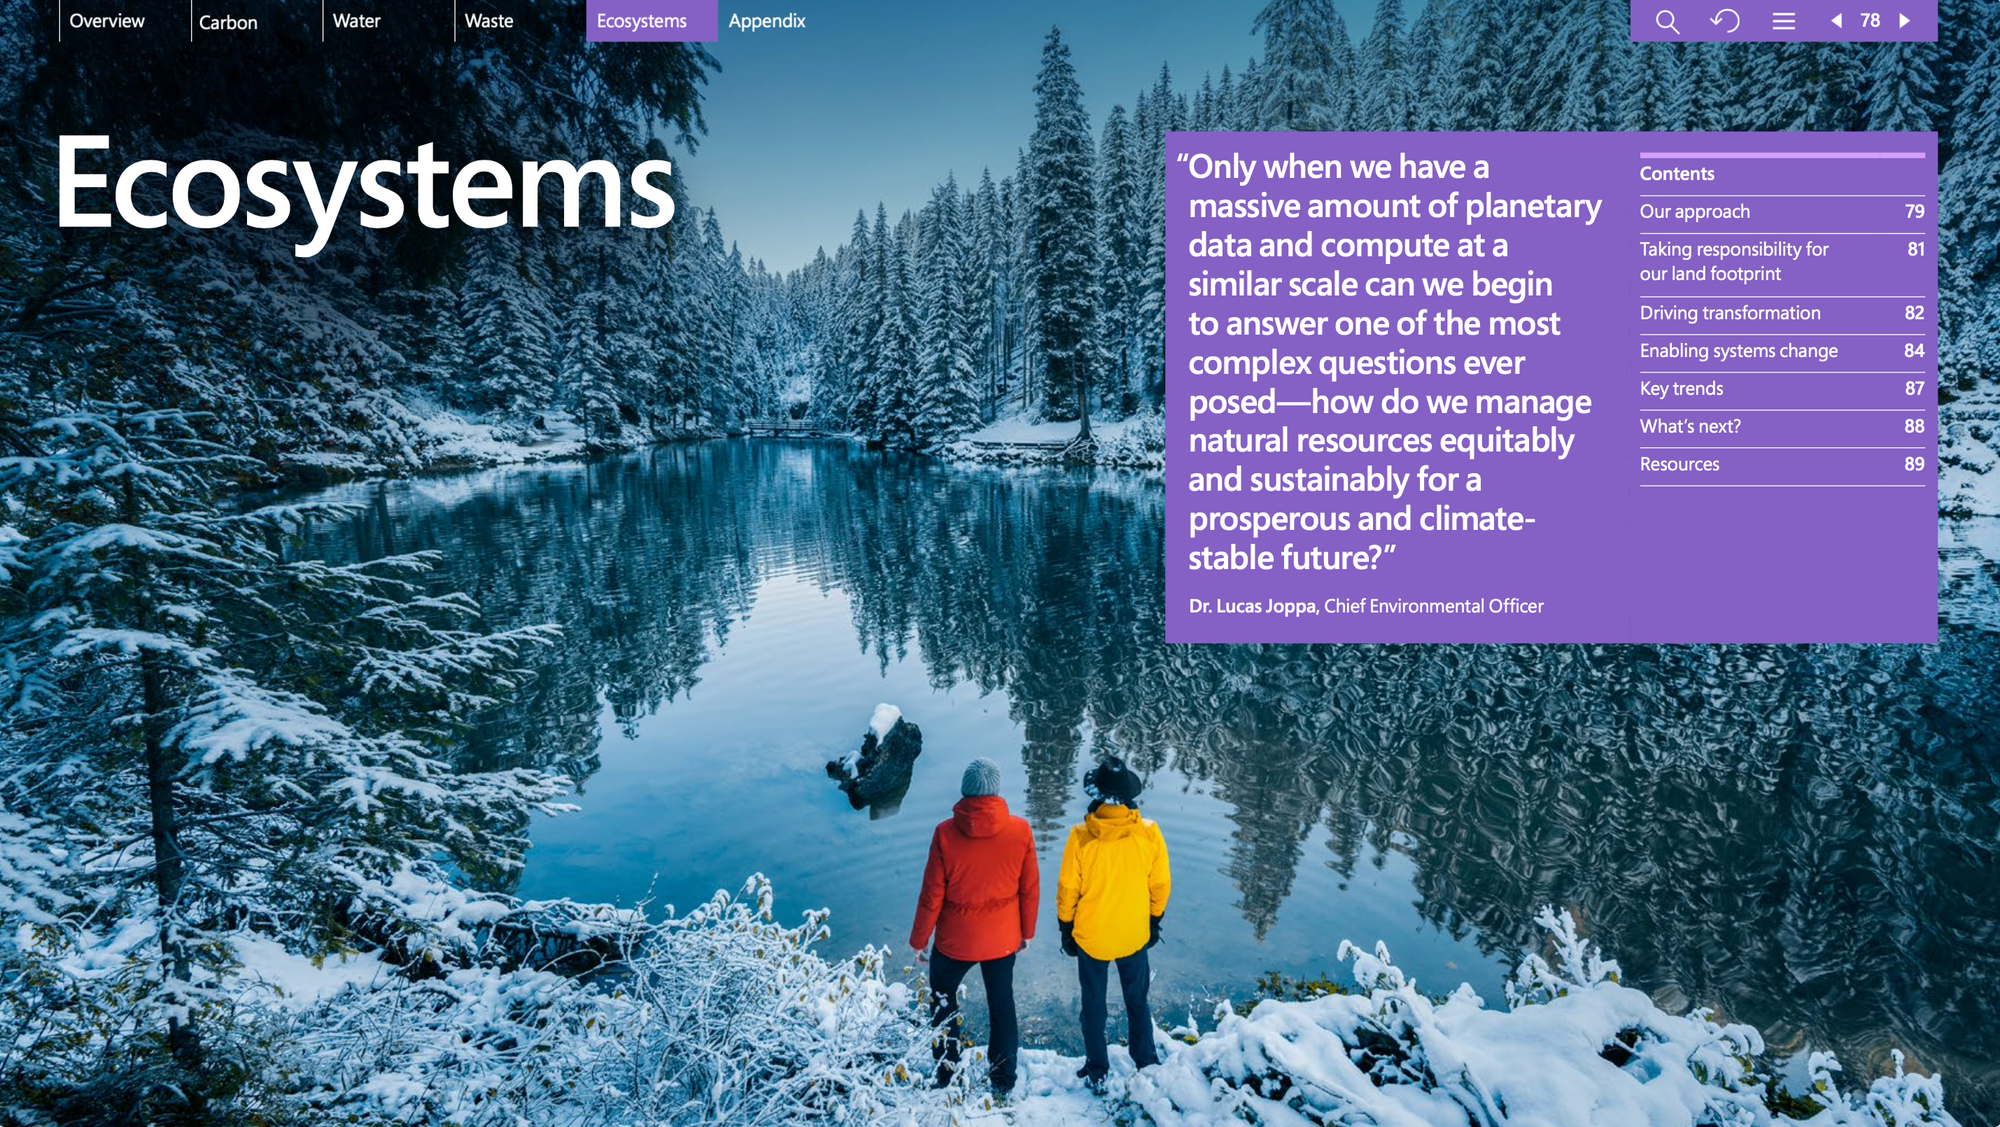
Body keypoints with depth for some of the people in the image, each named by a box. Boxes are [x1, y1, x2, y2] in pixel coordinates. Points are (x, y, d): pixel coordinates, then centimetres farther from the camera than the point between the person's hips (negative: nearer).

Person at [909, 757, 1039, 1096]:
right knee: (1002, 1003, 20)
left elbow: (931, 895, -12)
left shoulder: (945, 833, -19)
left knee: (942, 996, 24)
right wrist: (1027, 931, 12)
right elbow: (1030, 889, -5)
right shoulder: (1020, 830, -15)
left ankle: (947, 1071, 29)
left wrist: (919, 940, 2)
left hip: (955, 940, -1)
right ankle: (1003, 1081, 30)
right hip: (1003, 938, 1)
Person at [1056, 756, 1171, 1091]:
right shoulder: (1149, 833, -16)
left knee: (1094, 1003, 17)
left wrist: (1066, 927, 4)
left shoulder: (1081, 836, -22)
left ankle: (1097, 1072, 28)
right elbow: (1161, 884, -4)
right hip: (1135, 934, 2)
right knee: (1137, 1000, 22)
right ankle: (1146, 1063, 36)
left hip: (1090, 935, -2)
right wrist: (1154, 922, 12)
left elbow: (1068, 888, -12)